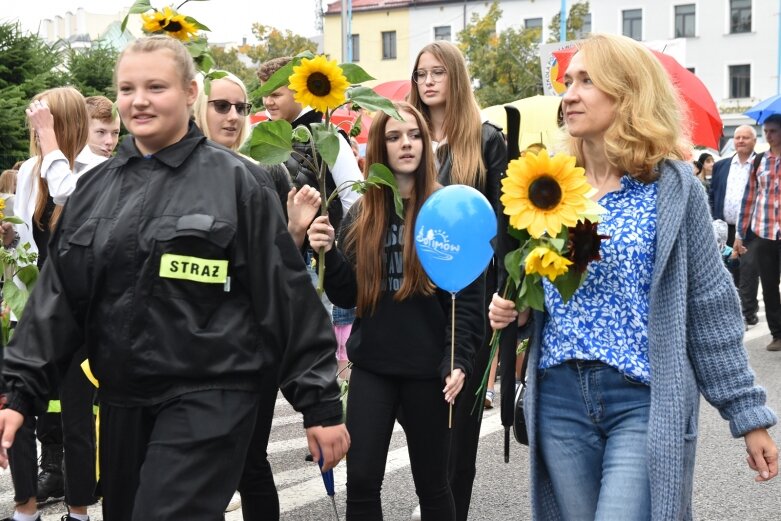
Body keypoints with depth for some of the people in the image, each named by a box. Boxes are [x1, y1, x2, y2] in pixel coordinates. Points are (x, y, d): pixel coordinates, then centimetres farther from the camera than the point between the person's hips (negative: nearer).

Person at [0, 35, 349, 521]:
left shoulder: (235, 182, -6)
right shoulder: (95, 188, 8)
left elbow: (287, 297, -7)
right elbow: (57, 298, 9)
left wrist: (321, 403, -7)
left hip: (209, 399, -6)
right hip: (121, 400, 6)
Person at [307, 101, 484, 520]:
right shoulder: (361, 215, 7)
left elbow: (469, 294, -8)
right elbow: (347, 296, 7)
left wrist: (458, 359, -15)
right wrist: (329, 253, -10)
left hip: (428, 367, -3)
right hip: (371, 365, 3)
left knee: (431, 482, 10)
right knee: (361, 481, 1)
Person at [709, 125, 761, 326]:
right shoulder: (720, 166, 10)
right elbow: (712, 195, 12)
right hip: (725, 229, 4)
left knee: (748, 273, -1)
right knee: (731, 272, 12)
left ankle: (747, 312, 7)